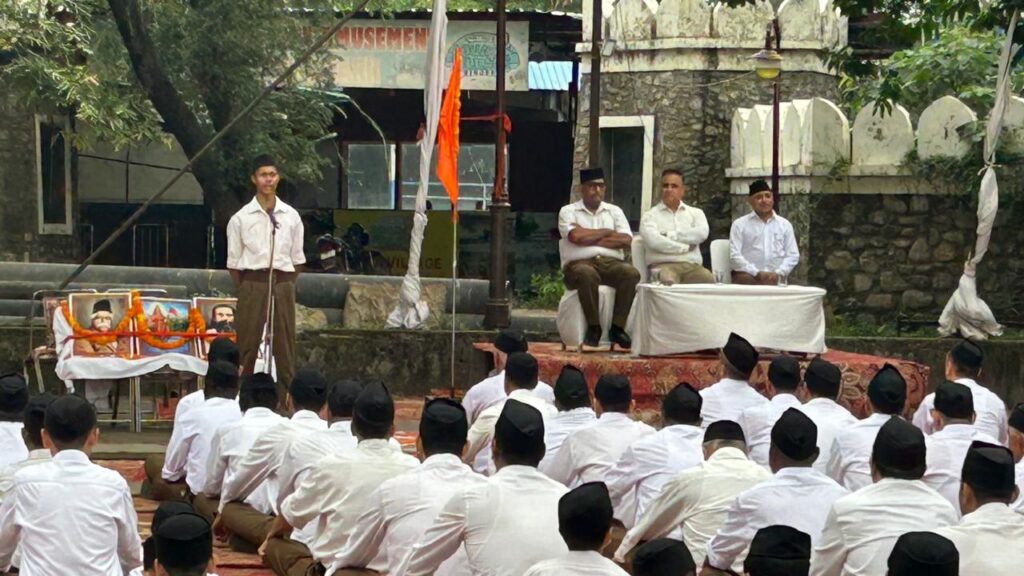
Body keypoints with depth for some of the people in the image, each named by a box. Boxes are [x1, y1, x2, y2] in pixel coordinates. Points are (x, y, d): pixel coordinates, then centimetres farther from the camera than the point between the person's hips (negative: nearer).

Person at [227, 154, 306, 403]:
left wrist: (287, 285, 6)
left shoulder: (291, 216, 6)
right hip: (253, 283, -2)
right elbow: (234, 262, 3)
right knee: (247, 345, 0)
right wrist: (242, 290, 1)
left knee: (284, 345, 5)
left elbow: (297, 258, 11)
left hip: (283, 284, 2)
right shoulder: (241, 218, -1)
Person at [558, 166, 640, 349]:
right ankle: (594, 327, -25)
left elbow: (626, 241, 3)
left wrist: (590, 239, -2)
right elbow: (576, 236, -9)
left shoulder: (614, 211, 20)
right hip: (580, 263, -3)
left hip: (611, 263, 3)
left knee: (631, 273, -30)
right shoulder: (568, 211, 12)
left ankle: (617, 327, -23)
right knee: (586, 274, -39)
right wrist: (607, 232, 4)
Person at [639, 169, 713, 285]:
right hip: (663, 265, -3)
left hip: (692, 265, 3)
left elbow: (702, 233, -3)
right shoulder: (650, 215, 11)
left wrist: (670, 235, -4)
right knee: (667, 282, -40)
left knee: (709, 279, -32)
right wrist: (685, 247, -4)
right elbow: (654, 241, -8)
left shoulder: (696, 213, 20)